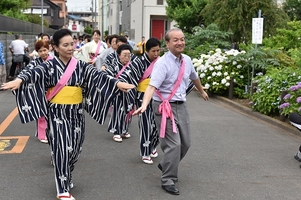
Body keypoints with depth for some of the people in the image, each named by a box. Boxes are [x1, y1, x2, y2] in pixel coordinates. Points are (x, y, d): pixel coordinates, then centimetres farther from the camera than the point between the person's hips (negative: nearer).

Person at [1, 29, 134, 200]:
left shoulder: (81, 66, 3)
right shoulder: (50, 66, -6)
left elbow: (97, 75, -10)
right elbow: (34, 73, -24)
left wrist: (117, 83, -26)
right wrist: (19, 80, -45)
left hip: (76, 113, 4)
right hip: (57, 113, -3)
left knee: (74, 148, 11)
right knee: (62, 149, -8)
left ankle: (66, 177, 38)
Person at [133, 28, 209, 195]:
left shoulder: (187, 60, 5)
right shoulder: (162, 63, -18)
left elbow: (194, 77, 25)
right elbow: (152, 86, -30)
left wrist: (202, 91, 41)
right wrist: (144, 105, -46)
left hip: (181, 105, 7)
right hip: (165, 107, -7)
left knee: (185, 143, 13)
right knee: (174, 144, -10)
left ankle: (166, 166, 38)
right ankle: (168, 180, 7)